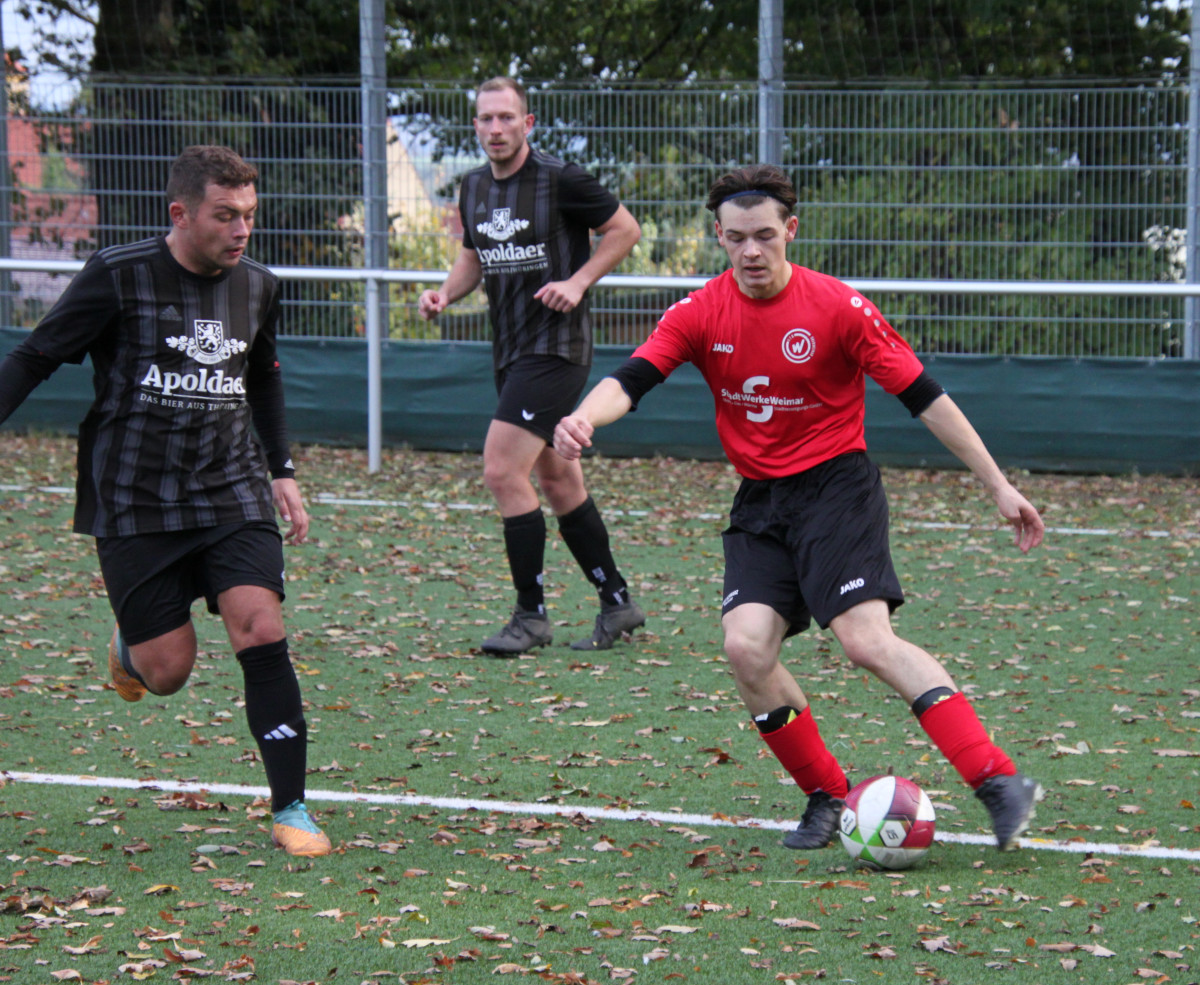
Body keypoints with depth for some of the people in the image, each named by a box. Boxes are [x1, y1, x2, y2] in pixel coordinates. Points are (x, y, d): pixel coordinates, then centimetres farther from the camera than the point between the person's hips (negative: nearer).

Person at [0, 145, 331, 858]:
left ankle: (291, 810, -7)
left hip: (232, 492, 3)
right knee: (169, 672, -4)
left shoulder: (257, 287, 5)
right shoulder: (118, 277, -9)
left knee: (262, 633, -15)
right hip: (135, 500, -3)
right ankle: (132, 647, 34)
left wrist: (282, 469, 22)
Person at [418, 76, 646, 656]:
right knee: (557, 480, 13)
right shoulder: (475, 189, 10)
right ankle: (617, 603, 24)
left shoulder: (559, 180, -12)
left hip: (556, 346, -8)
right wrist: (446, 292, 3)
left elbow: (624, 228, -4)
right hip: (511, 350, 8)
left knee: (502, 471, -15)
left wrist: (578, 281, -15)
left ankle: (531, 617, -7)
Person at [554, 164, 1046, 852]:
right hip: (759, 502, 4)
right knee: (747, 647, -15)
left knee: (868, 640, -22)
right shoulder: (702, 313, 1)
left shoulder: (837, 307, -9)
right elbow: (630, 380, -9)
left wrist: (998, 485, -7)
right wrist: (582, 419, -33)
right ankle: (827, 796, 2)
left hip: (836, 485, -4)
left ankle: (1000, 782, -24)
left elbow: (923, 395, -6)